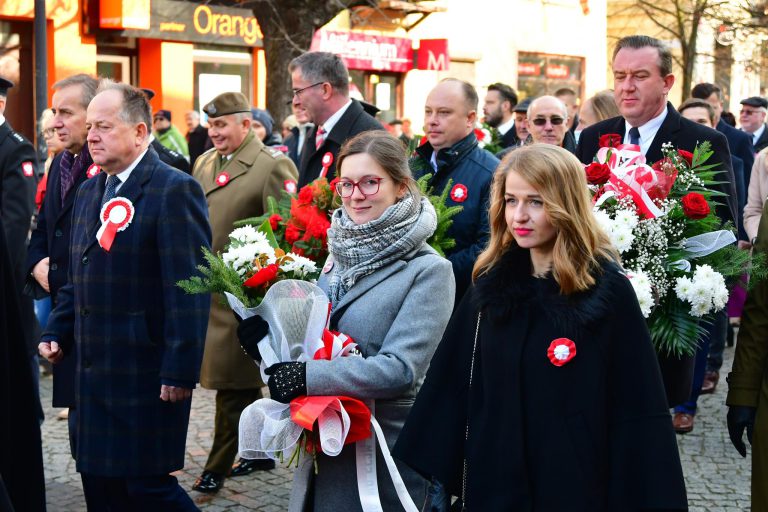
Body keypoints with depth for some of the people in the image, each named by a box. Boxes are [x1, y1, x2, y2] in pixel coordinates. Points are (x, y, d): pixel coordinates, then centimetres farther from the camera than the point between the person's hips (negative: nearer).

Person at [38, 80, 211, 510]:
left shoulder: (175, 190, -12)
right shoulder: (89, 192, 15)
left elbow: (189, 289, -17)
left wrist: (180, 371, -19)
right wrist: (57, 334, 11)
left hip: (147, 373, -8)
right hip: (95, 370, 8)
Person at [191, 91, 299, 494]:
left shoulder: (272, 166, -13)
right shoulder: (205, 162, 11)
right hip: (204, 289, 8)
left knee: (232, 382, 0)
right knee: (244, 381, 18)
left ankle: (217, 468, 10)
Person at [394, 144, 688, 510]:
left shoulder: (609, 290, -11)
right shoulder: (489, 284, 2)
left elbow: (638, 412, -11)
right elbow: (451, 388, 4)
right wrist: (422, 474, 2)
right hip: (492, 482, 4)